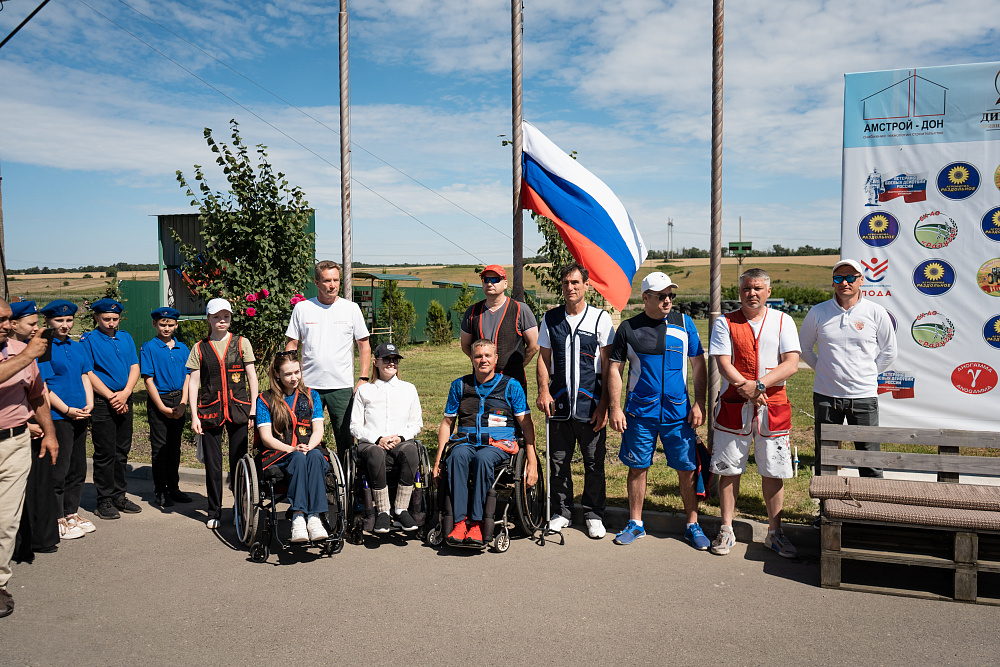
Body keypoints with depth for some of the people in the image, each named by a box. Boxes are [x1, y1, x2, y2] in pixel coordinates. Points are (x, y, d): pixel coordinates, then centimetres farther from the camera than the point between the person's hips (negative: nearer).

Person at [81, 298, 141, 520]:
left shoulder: (126, 338, 13)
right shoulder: (89, 340, -2)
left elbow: (134, 367, 8)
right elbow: (88, 373, -9)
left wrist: (125, 394, -7)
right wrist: (111, 397, -13)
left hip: (125, 401, 5)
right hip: (102, 402, -5)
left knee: (122, 451, 10)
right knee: (105, 452, -2)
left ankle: (119, 496, 20)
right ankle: (104, 501, 7)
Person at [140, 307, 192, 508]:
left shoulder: (183, 348, 8)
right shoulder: (149, 348, -4)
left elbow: (187, 377, 6)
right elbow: (148, 380, -8)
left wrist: (182, 405, -6)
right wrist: (163, 408, -13)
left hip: (179, 402, 4)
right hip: (158, 401, -4)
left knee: (175, 446, 11)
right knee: (160, 447, 1)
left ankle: (173, 487, 21)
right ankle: (160, 492, 11)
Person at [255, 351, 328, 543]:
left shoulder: (311, 395, 16)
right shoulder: (265, 400, 8)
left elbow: (318, 430, 8)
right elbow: (266, 437, -1)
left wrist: (308, 447, -15)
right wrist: (292, 450, -17)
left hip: (310, 450, 2)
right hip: (278, 455, -2)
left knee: (315, 456, -36)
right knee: (299, 459, -37)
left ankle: (314, 516, -45)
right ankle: (298, 517, -45)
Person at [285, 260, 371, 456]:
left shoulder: (351, 308, 4)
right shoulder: (302, 308, 5)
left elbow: (364, 346, 7)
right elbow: (292, 345, 8)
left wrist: (363, 379, -2)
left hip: (342, 386, 0)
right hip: (308, 385, 1)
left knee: (345, 437, 3)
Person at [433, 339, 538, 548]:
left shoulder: (510, 386, 9)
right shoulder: (460, 385, 17)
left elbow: (526, 423, 6)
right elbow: (447, 422, 20)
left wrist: (532, 461, -4)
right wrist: (438, 457, 9)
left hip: (499, 443, -2)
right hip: (466, 441, 2)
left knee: (483, 458, -37)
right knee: (457, 456, -34)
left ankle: (476, 523, -34)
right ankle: (459, 521, -37)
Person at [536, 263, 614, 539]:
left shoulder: (601, 318, 0)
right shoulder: (550, 319, 8)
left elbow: (607, 364, -1)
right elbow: (543, 358, 11)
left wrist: (604, 404, -7)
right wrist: (543, 390, -4)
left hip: (591, 402, -2)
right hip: (559, 402, 2)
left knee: (594, 462, 4)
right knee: (558, 460, 8)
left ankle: (594, 514, 20)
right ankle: (561, 511, 24)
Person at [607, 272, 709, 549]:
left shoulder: (684, 323, 3)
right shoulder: (628, 328, 1)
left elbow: (698, 365, 6)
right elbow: (615, 369, 4)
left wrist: (699, 404, 0)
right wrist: (615, 408, -3)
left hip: (678, 411, 1)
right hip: (640, 412, 0)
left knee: (688, 469, 3)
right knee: (637, 467, 8)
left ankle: (693, 525, 19)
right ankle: (635, 524, 23)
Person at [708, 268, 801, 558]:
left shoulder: (783, 321, 6)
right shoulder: (725, 323, 3)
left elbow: (791, 364, -5)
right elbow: (724, 365, -5)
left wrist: (758, 385, -17)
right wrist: (746, 389, -18)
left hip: (773, 406, 1)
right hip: (733, 405, -1)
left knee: (774, 471, 7)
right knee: (729, 469, 4)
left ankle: (774, 533, 20)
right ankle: (726, 530, 17)